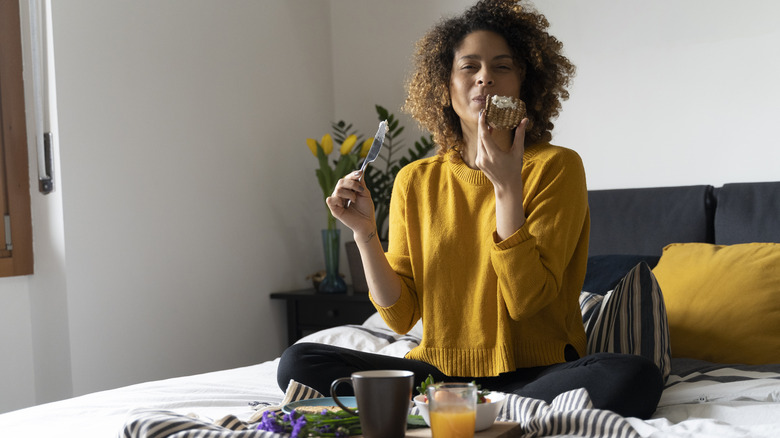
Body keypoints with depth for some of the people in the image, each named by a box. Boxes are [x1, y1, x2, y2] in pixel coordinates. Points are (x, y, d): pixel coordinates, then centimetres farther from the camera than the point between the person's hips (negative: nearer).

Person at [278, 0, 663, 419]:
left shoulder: (556, 167, -3)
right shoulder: (415, 181, 7)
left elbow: (525, 299, -13)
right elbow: (400, 315, 4)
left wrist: (507, 186, -18)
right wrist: (364, 232, -7)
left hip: (535, 372, -2)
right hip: (439, 369, 2)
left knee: (634, 378, -34)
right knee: (297, 363, -18)